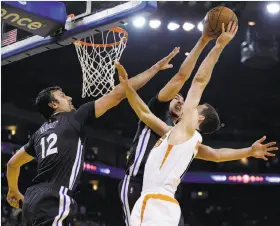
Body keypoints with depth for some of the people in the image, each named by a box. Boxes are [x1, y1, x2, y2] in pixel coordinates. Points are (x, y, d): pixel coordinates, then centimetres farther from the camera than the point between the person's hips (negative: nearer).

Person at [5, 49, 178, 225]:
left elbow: (13, 163, 34)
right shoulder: (74, 118, 3)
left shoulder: (40, 133, 24)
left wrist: (13, 191, 52)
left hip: (34, 199, 9)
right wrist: (156, 68, 5)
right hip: (53, 200, -9)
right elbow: (117, 94, 1)